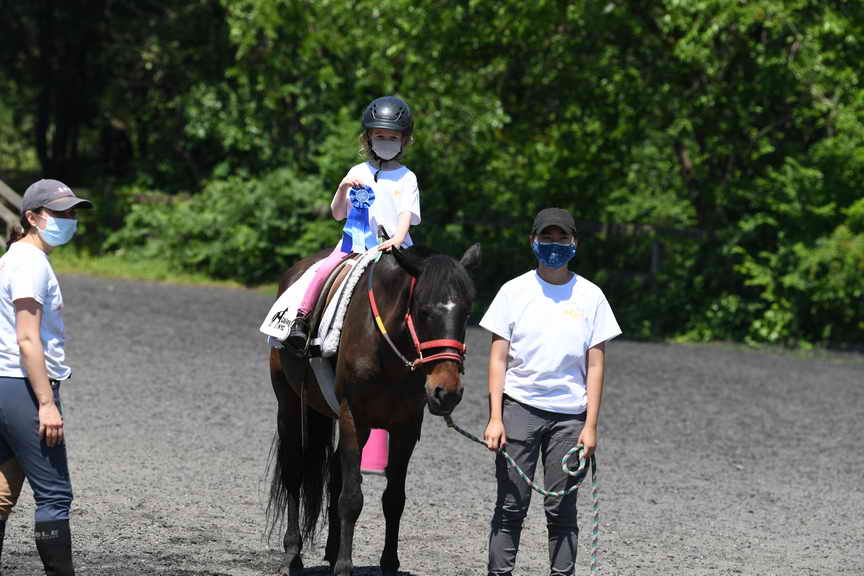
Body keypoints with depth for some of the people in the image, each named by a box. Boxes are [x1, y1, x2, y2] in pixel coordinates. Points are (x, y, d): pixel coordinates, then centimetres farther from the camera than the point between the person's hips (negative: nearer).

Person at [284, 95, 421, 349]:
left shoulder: (407, 178, 7)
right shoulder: (358, 173, 13)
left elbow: (407, 215, -4)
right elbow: (338, 214, 13)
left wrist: (397, 238, -24)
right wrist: (343, 188, -6)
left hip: (393, 246, -1)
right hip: (355, 241, 1)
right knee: (326, 269, -25)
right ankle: (300, 319, -19)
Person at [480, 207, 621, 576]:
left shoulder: (590, 296, 4)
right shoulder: (514, 291, 2)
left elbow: (595, 366, 4)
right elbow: (498, 359, 2)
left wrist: (590, 426, -2)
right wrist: (495, 418, -6)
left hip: (569, 414, 1)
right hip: (519, 407, 0)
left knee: (562, 508, 2)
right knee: (510, 504, -1)